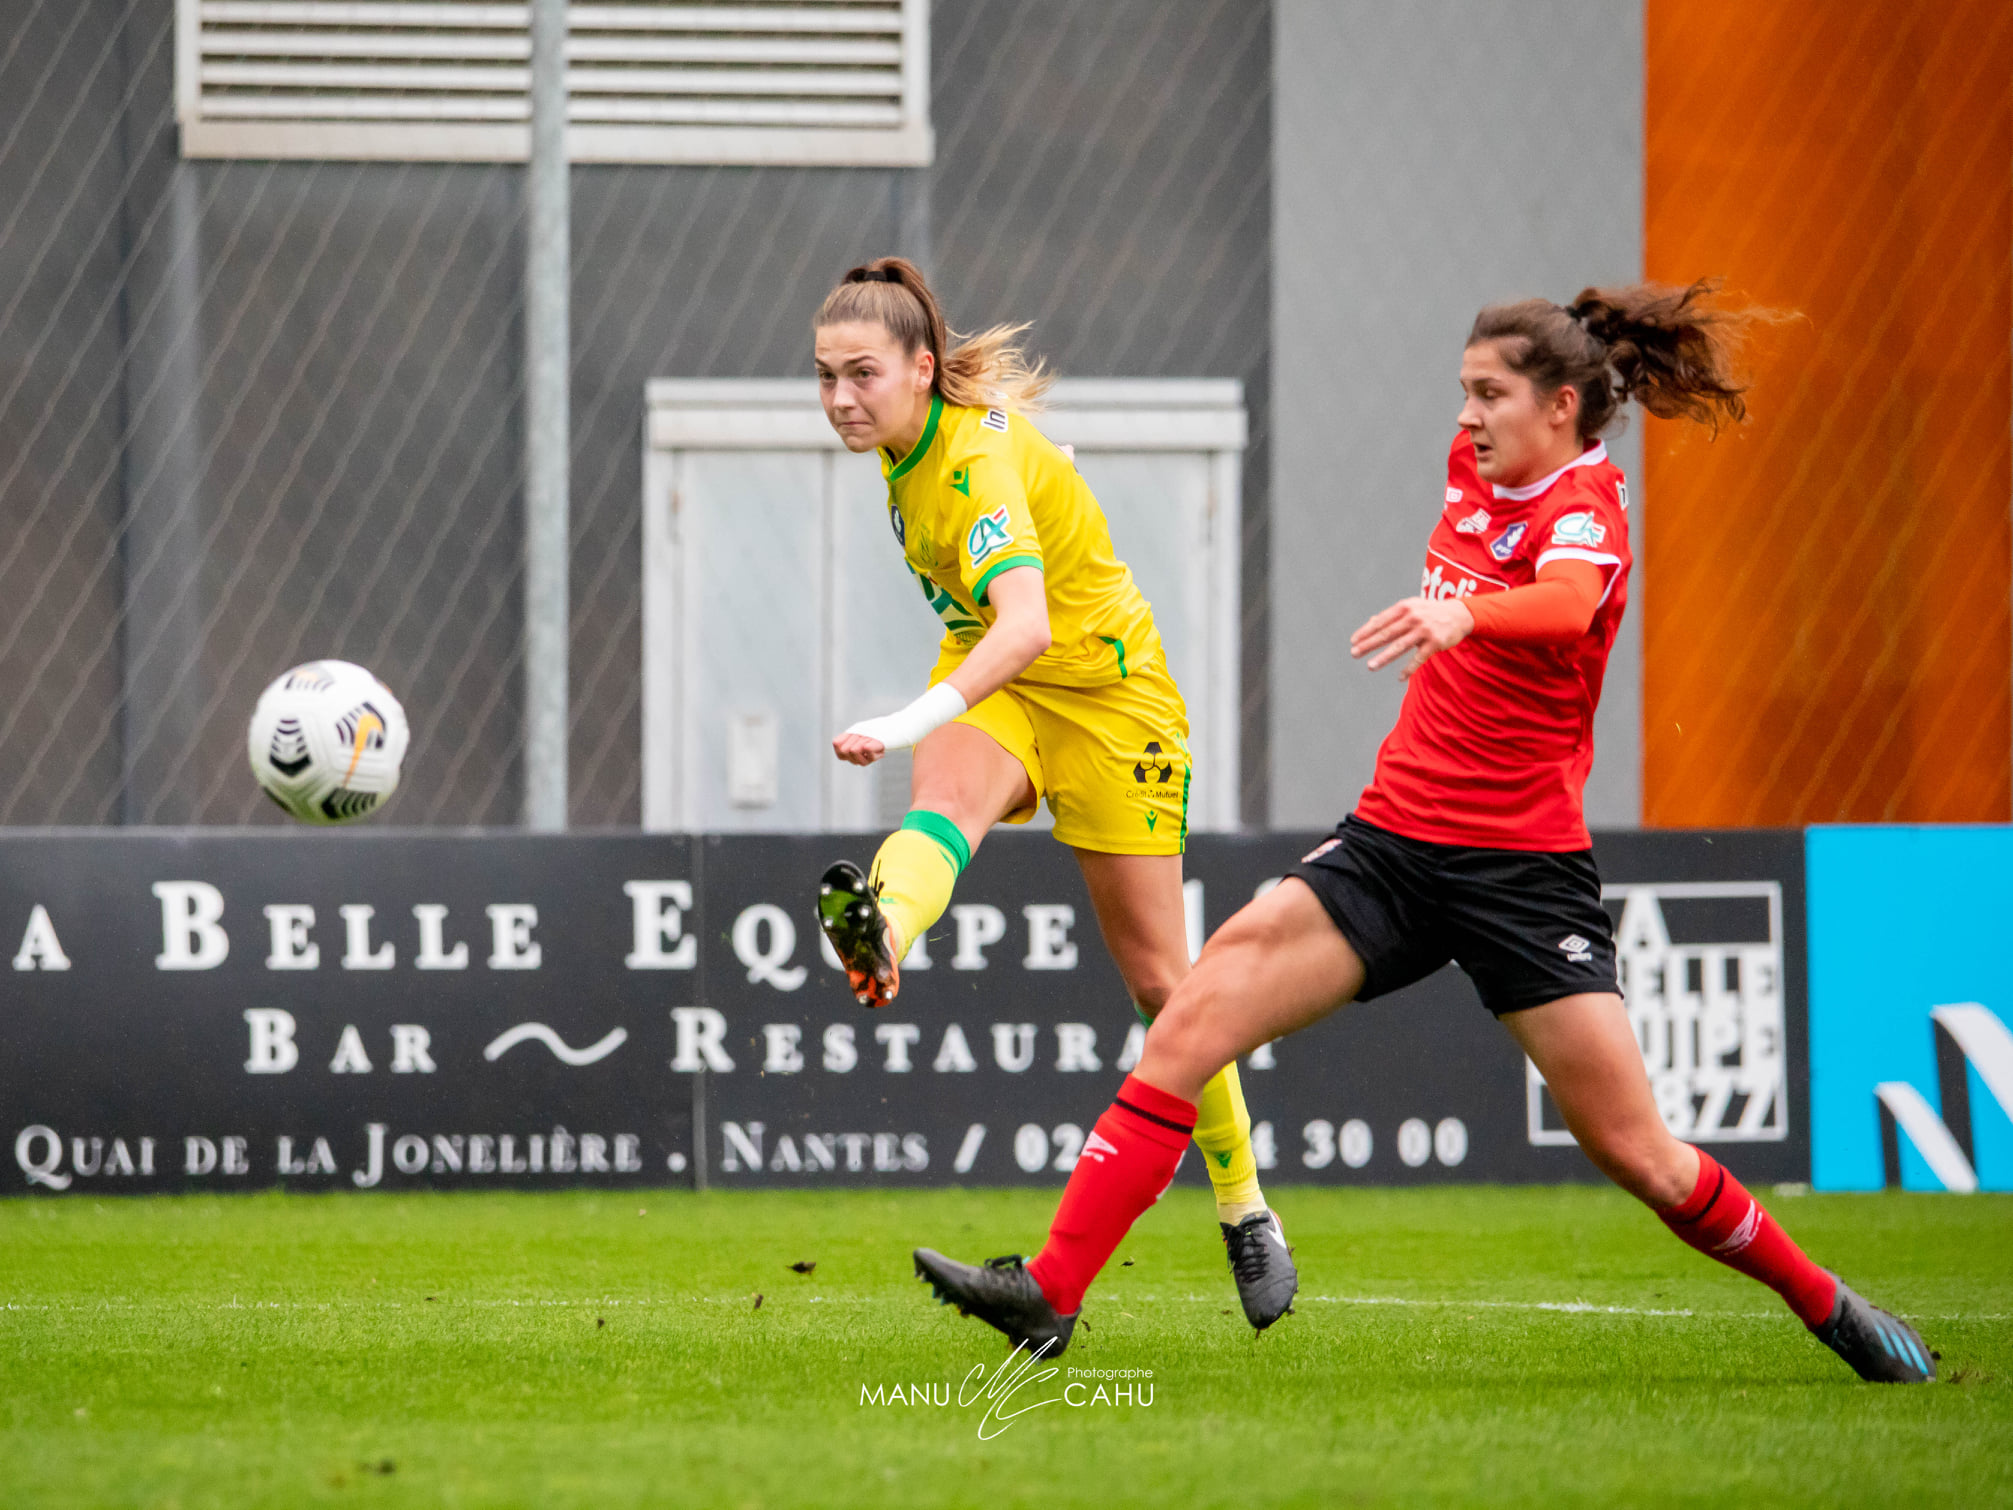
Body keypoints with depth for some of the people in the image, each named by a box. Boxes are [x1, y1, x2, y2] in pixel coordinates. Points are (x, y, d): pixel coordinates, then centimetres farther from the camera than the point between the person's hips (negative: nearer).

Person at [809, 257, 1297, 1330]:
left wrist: (918, 717, -60)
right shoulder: (911, 445, -4)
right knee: (946, 793, -33)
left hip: (1106, 694, -6)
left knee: (1158, 977, 1)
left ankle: (1244, 1210, 19)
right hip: (992, 685, 6)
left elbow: (1026, 624, -45)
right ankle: (882, 930, -67)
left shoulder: (981, 461, -29)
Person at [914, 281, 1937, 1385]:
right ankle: (1049, 1293, -14)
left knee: (1638, 1157, -5)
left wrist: (1462, 614, -57)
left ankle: (1824, 1305, 19)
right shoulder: (1476, 466, 7)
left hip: (1522, 868, -6)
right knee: (1189, 1025, -11)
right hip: (1392, 839, 6)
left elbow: (1566, 603, -39)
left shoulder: (1586, 506, -14)